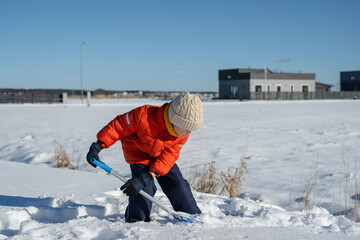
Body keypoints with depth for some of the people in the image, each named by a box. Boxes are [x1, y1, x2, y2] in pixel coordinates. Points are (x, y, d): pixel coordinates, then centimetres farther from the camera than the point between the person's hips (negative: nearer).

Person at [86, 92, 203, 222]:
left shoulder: (183, 132, -23)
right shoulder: (144, 116, -40)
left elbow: (170, 155, -25)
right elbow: (119, 126, -26)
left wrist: (146, 177, -35)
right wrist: (98, 146, -28)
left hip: (160, 156, 4)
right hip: (138, 152, -4)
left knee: (177, 184, 0)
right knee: (144, 188, -22)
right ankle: (136, 222, -3)